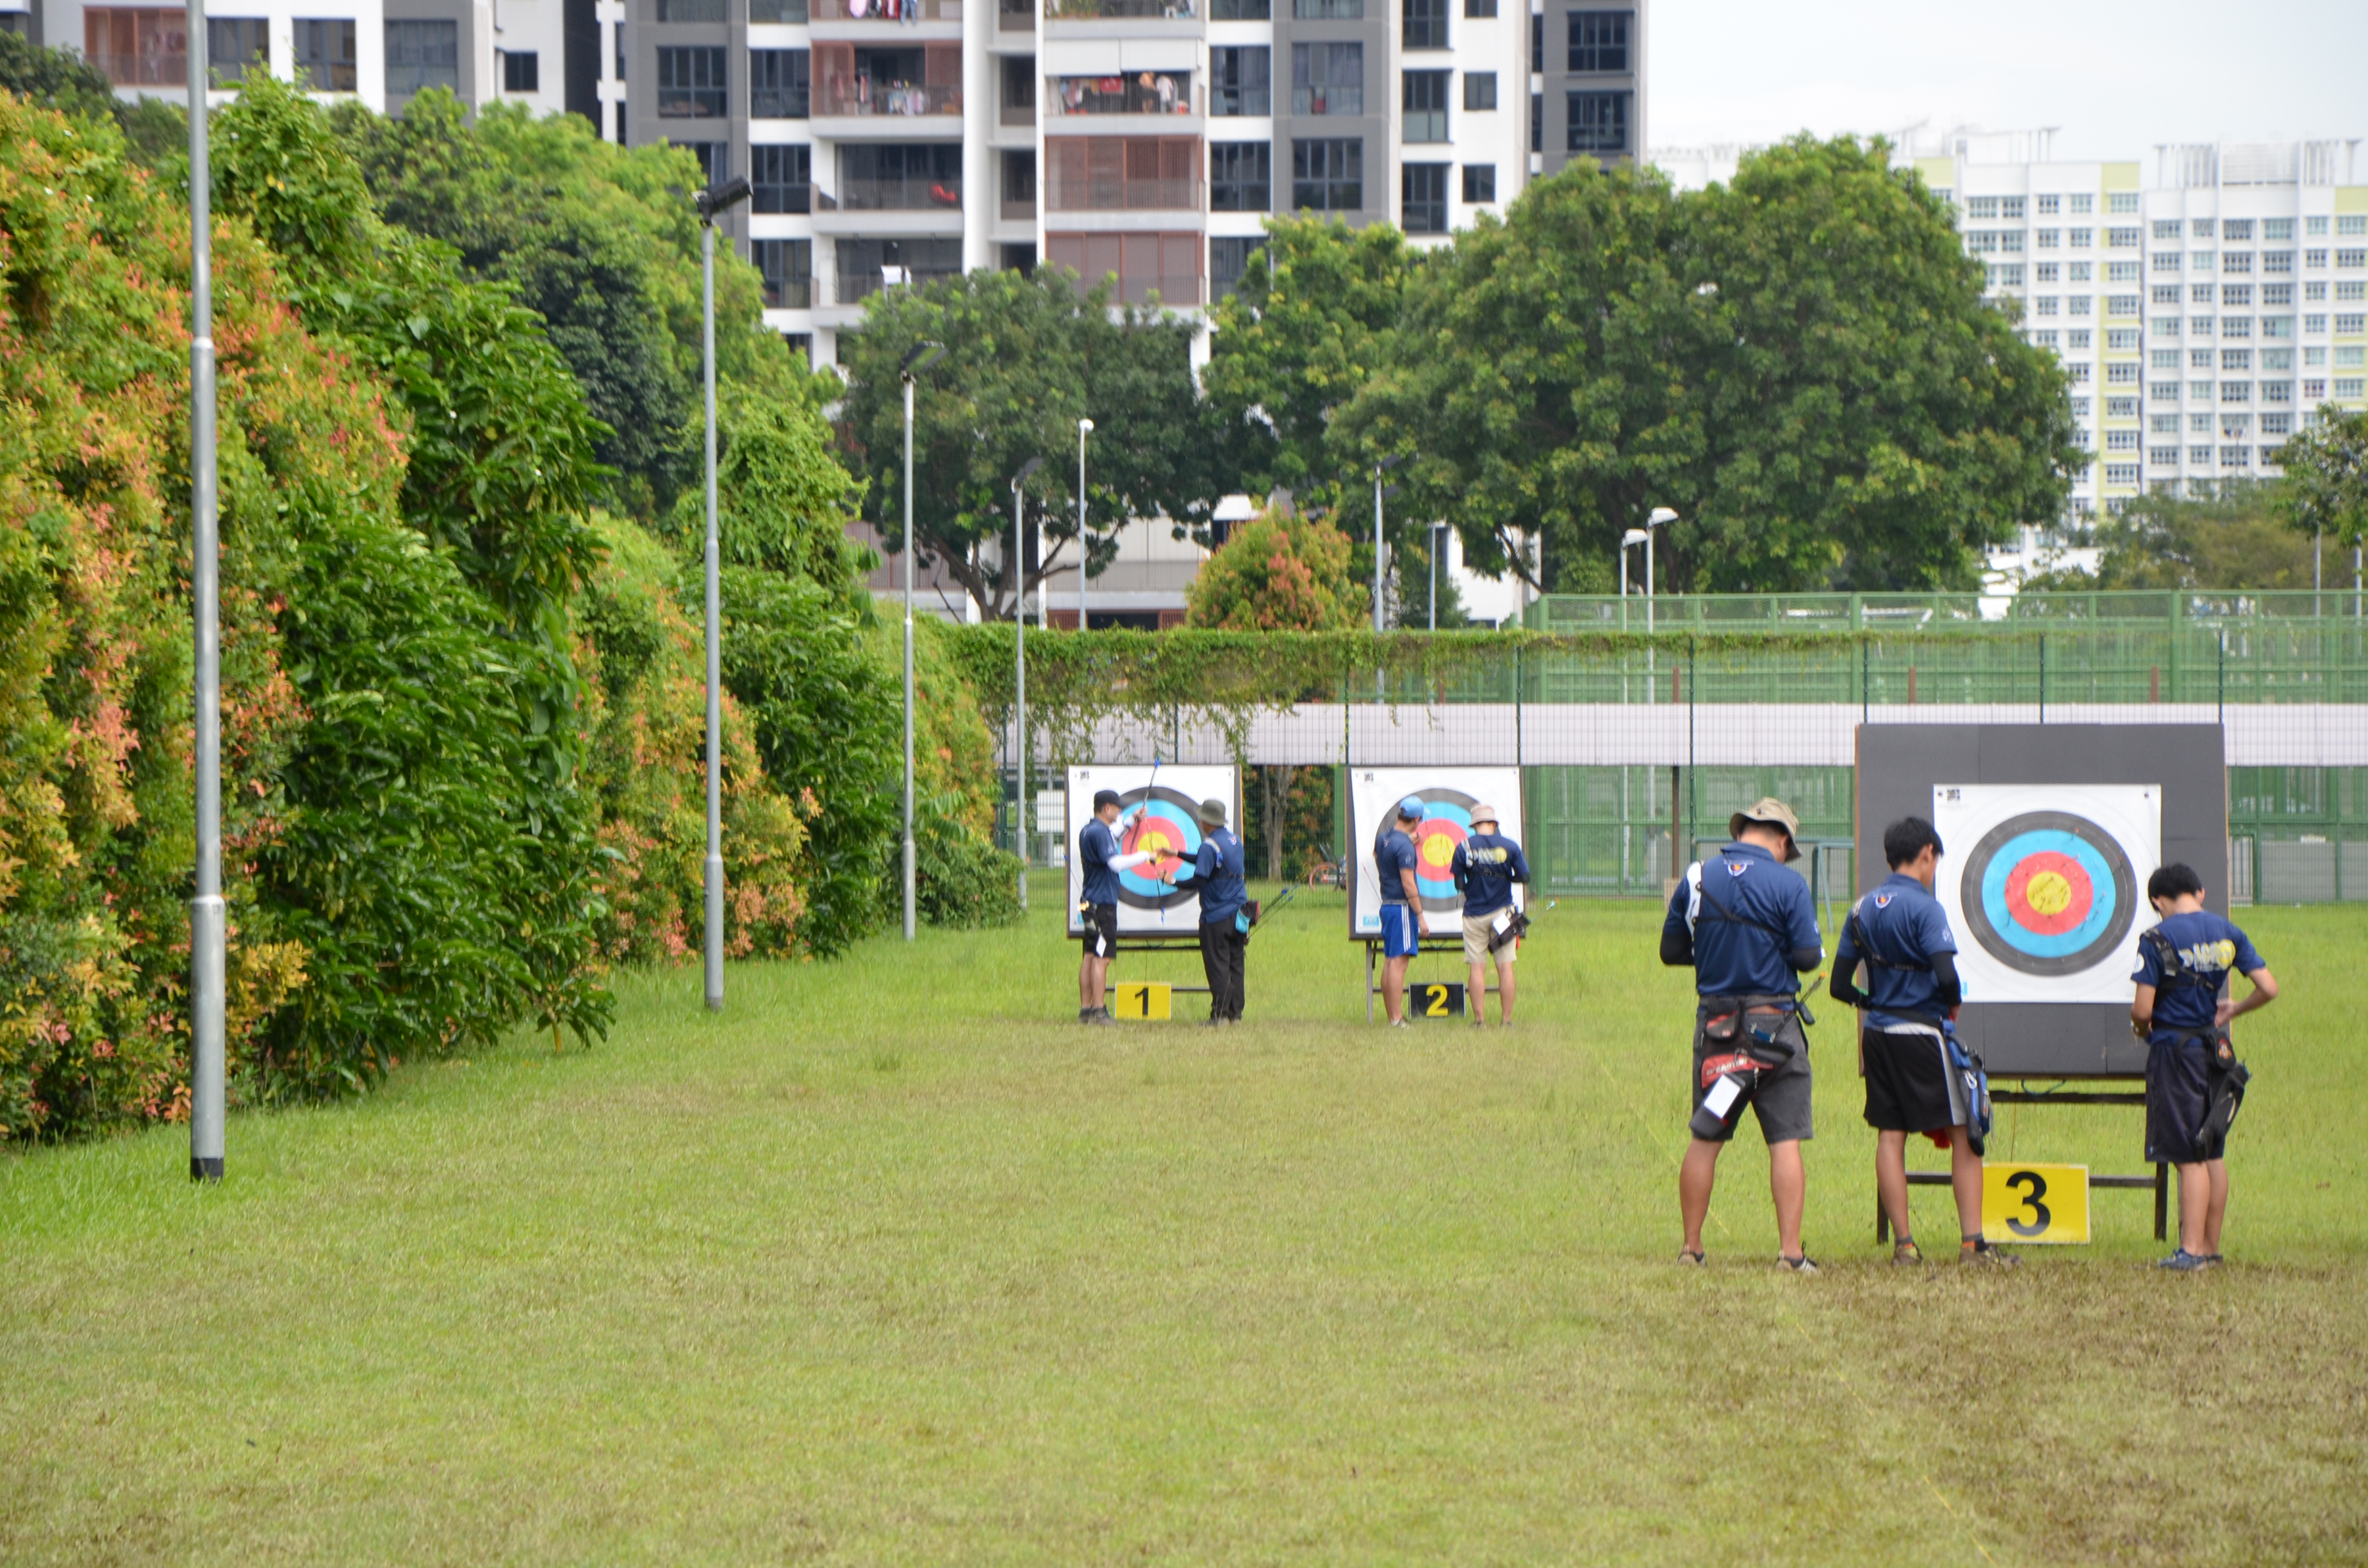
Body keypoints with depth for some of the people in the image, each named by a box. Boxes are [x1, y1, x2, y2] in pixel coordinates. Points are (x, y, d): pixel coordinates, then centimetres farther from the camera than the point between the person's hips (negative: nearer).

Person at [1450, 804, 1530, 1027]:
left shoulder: (1464, 847, -4)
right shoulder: (1509, 846, -3)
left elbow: (1458, 884, -3)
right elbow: (1524, 876, -1)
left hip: (1474, 915, 0)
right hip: (1502, 912, 0)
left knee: (1477, 968, 3)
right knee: (1505, 968, 3)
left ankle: (1479, 1019, -1)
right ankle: (1507, 1019, 3)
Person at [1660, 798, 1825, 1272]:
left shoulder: (1696, 878, 3)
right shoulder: (1788, 885, -9)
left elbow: (1671, 951, 7)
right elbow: (1808, 956, -11)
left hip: (1714, 1020, 4)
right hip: (1774, 1022, -4)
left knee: (1705, 1139, 12)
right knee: (1785, 1140, 0)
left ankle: (1691, 1246, 15)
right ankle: (1790, 1250, -5)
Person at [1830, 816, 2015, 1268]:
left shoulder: (1862, 909, 7)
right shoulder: (1924, 908, -13)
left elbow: (1841, 985, 9)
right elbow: (1947, 976, -23)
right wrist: (1953, 1006, -3)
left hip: (1877, 1035, 7)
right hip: (1922, 1034, -7)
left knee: (1890, 1137, 8)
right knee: (1964, 1135, 1)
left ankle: (1903, 1243, 6)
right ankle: (1972, 1243, -2)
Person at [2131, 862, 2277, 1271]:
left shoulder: (2157, 940, -12)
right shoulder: (2229, 935, 4)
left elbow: (2142, 1010, -16)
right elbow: (2269, 989, 0)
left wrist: (2141, 1026, 7)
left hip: (2175, 1052, -5)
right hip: (2216, 1049, 5)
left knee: (2189, 1158, -3)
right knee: (2213, 1153, 14)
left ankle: (2191, 1250, -2)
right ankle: (2211, 1247, 20)